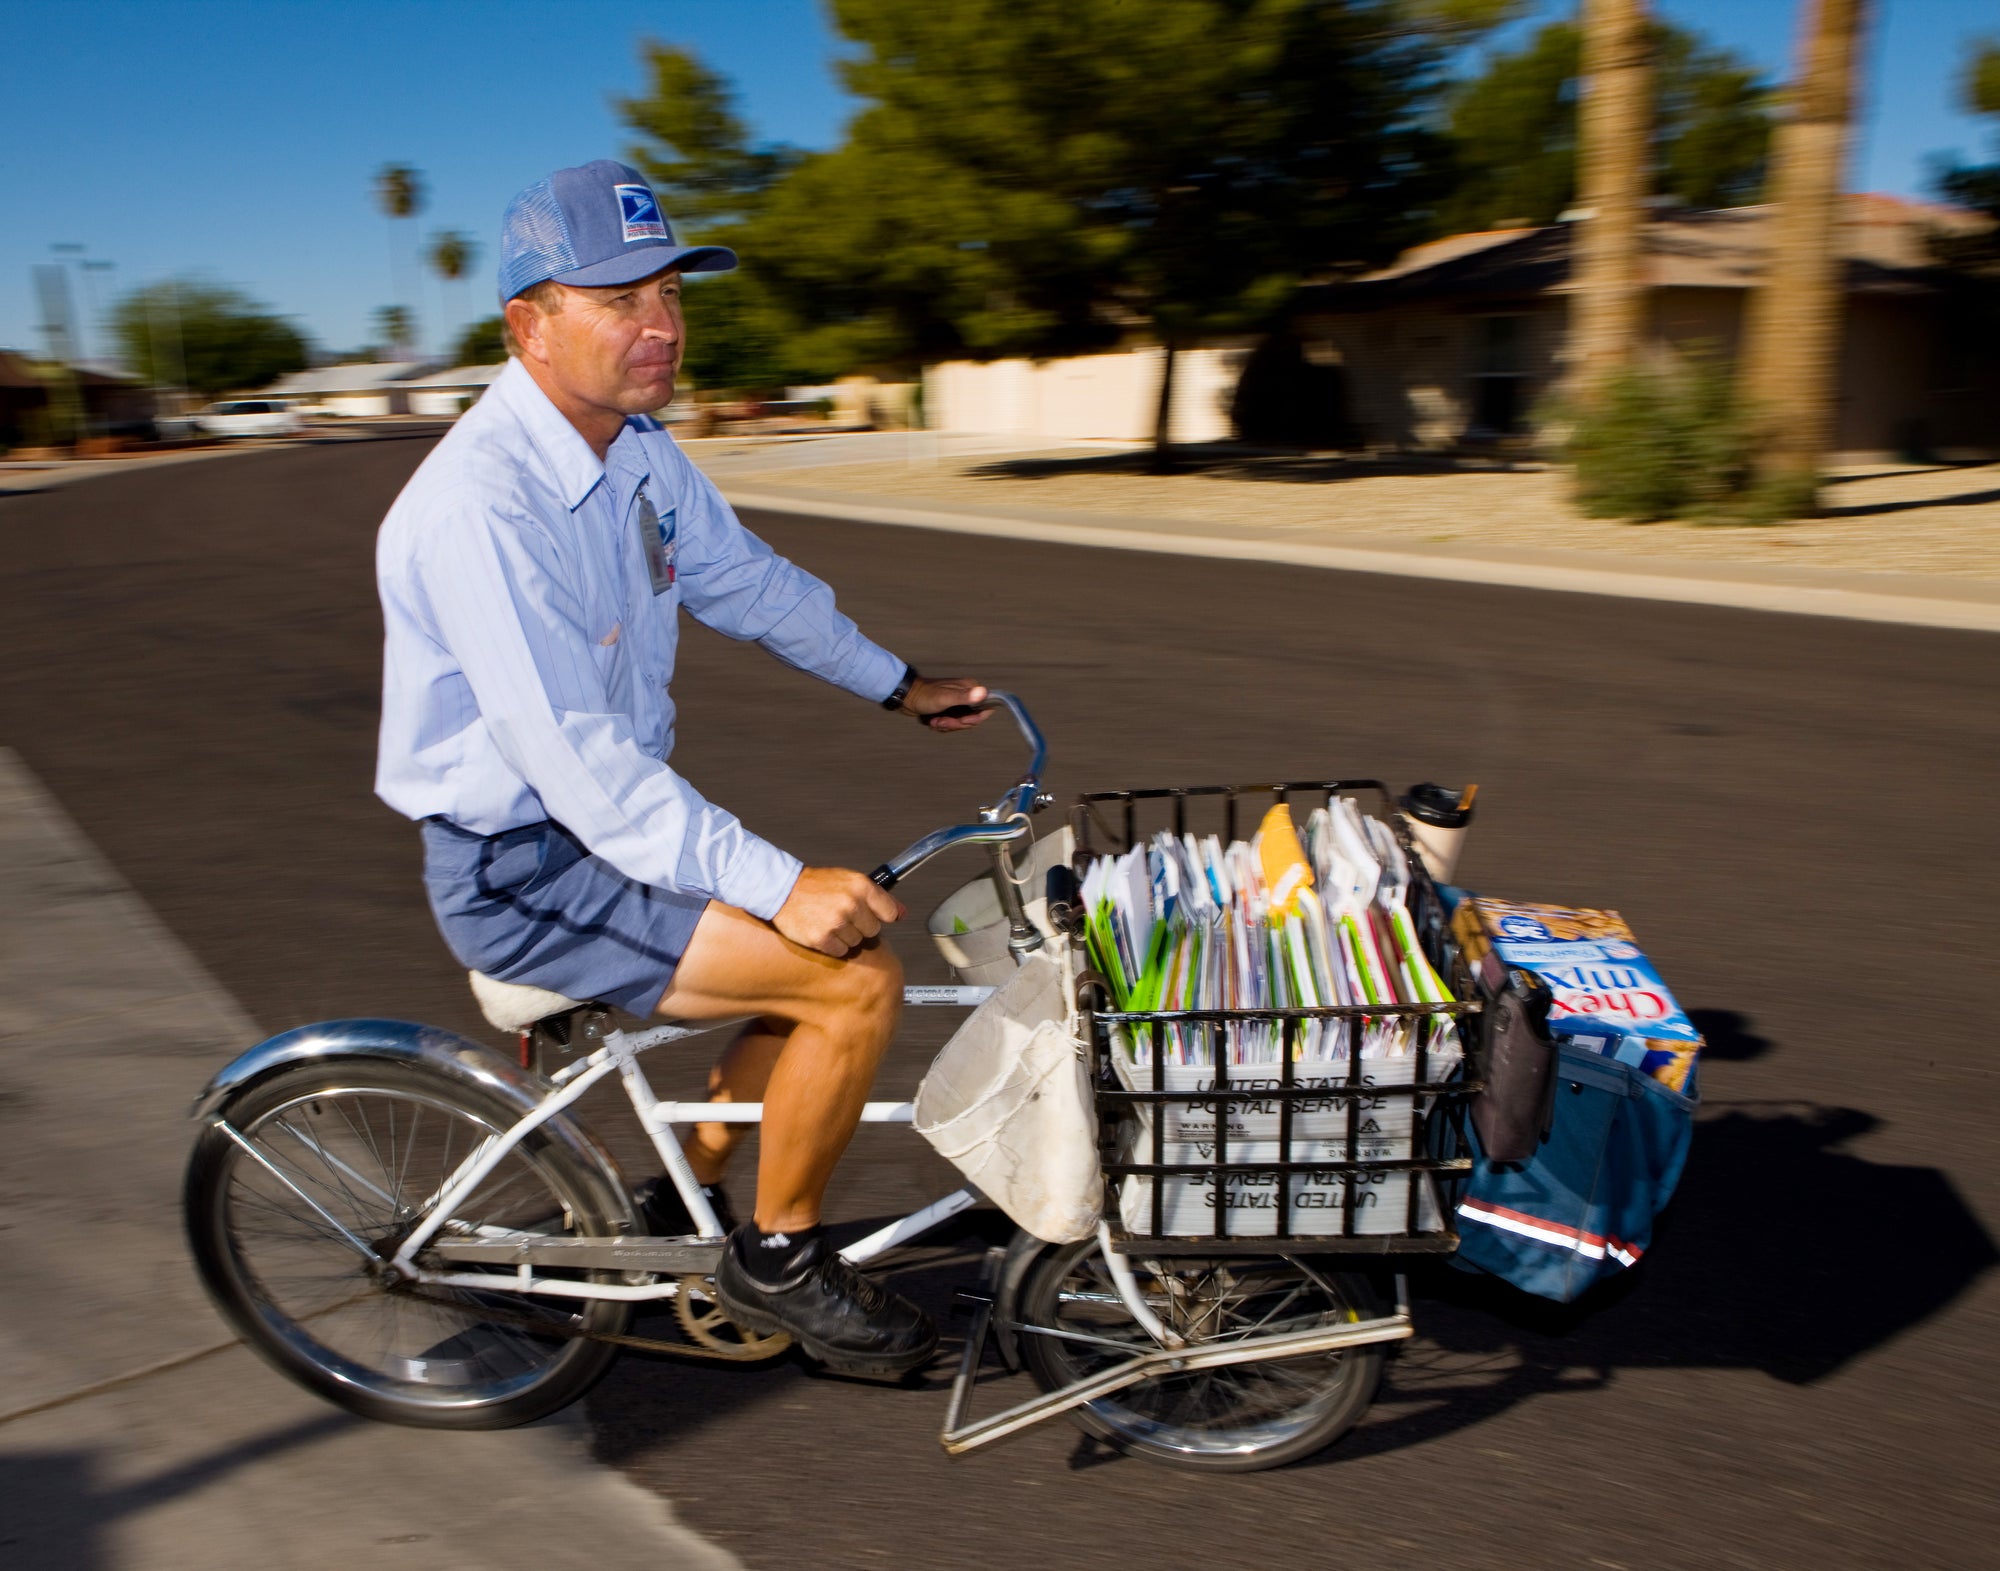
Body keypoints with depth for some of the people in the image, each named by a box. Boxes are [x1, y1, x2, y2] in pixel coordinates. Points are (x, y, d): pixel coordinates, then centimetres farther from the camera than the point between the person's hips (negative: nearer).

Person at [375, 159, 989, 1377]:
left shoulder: (640, 455, 3)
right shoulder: (478, 506, -25)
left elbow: (750, 583, 18)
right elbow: (571, 758, -30)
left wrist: (903, 686, 22)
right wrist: (776, 886, -33)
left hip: (615, 813, 9)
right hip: (523, 871, -9)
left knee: (844, 925, 13)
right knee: (856, 978, -17)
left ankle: (691, 1200, 25)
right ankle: (777, 1262, 7)